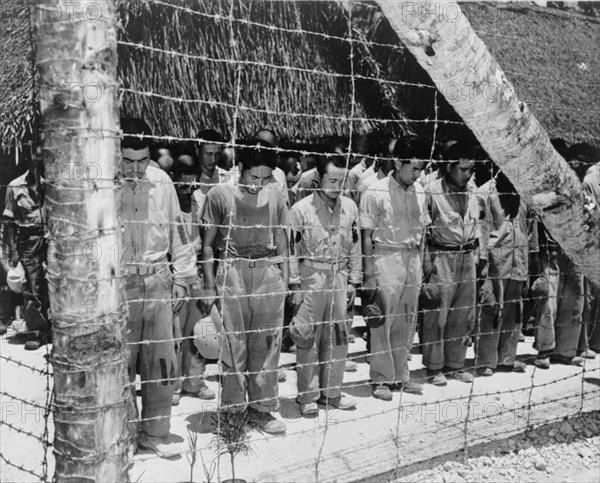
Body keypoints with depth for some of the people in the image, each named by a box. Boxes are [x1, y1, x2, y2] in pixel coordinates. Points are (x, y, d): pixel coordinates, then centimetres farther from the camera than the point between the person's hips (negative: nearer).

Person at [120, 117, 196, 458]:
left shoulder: (161, 181, 3)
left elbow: (177, 231, 10)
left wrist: (182, 278, 10)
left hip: (158, 282, 3)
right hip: (118, 285, -3)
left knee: (162, 361, 8)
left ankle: (156, 432, 23)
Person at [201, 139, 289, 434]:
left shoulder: (276, 198, 9)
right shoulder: (220, 195, 0)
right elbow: (207, 244, 3)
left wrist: (284, 283, 9)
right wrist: (209, 287, -2)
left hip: (268, 272, 3)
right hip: (230, 271, -2)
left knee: (267, 343, 4)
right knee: (233, 343, -1)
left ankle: (261, 408, 16)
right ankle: (232, 410, 11)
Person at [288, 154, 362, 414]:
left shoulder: (349, 207, 5)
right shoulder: (301, 209, -7)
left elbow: (355, 246, 11)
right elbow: (292, 250, -5)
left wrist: (353, 281, 8)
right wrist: (295, 286, -8)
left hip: (339, 277, 4)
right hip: (311, 276, -4)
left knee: (338, 336, 8)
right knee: (309, 337, 1)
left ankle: (331, 392, 22)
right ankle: (308, 396, 13)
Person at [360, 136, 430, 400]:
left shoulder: (419, 191, 9)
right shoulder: (376, 192, -8)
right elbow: (367, 237, -8)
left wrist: (420, 267, 12)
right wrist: (369, 276, -11)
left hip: (413, 258, 6)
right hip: (386, 257, -5)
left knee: (407, 323, 10)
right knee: (382, 322, -2)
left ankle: (400, 375, 22)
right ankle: (381, 379, 9)